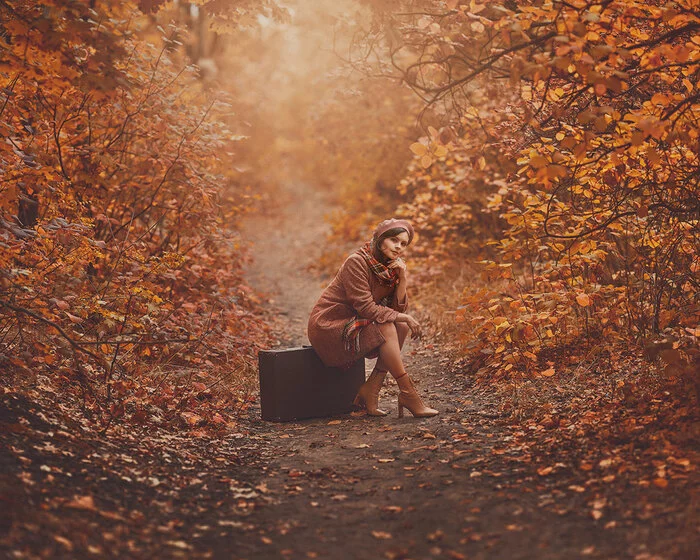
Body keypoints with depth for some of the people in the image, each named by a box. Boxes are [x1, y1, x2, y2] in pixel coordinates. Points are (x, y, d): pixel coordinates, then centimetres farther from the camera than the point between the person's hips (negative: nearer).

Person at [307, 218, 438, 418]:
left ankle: (370, 390, -10)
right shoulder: (357, 262, -19)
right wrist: (404, 317, -20)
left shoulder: (391, 267, 4)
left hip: (353, 325, 8)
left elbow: (398, 309, -1)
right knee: (386, 327, -26)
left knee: (402, 327, -9)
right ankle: (407, 394, -20)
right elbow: (366, 308, -24)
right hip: (329, 326, -8)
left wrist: (402, 280, -14)